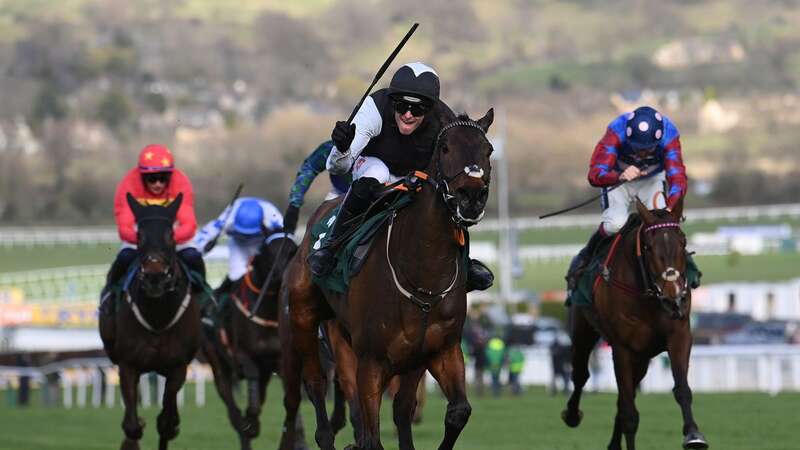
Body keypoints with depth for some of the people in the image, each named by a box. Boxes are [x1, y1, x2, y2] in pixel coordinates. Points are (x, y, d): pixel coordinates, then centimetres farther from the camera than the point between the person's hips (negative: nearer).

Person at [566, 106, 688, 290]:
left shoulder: (669, 136, -33)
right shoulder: (616, 133, -36)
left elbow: (678, 177, -40)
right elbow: (595, 175, -41)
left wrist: (670, 207, -60)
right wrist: (621, 176, -63)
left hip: (652, 179, 1)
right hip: (617, 178, -1)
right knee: (615, 224, -26)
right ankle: (586, 256, 2)